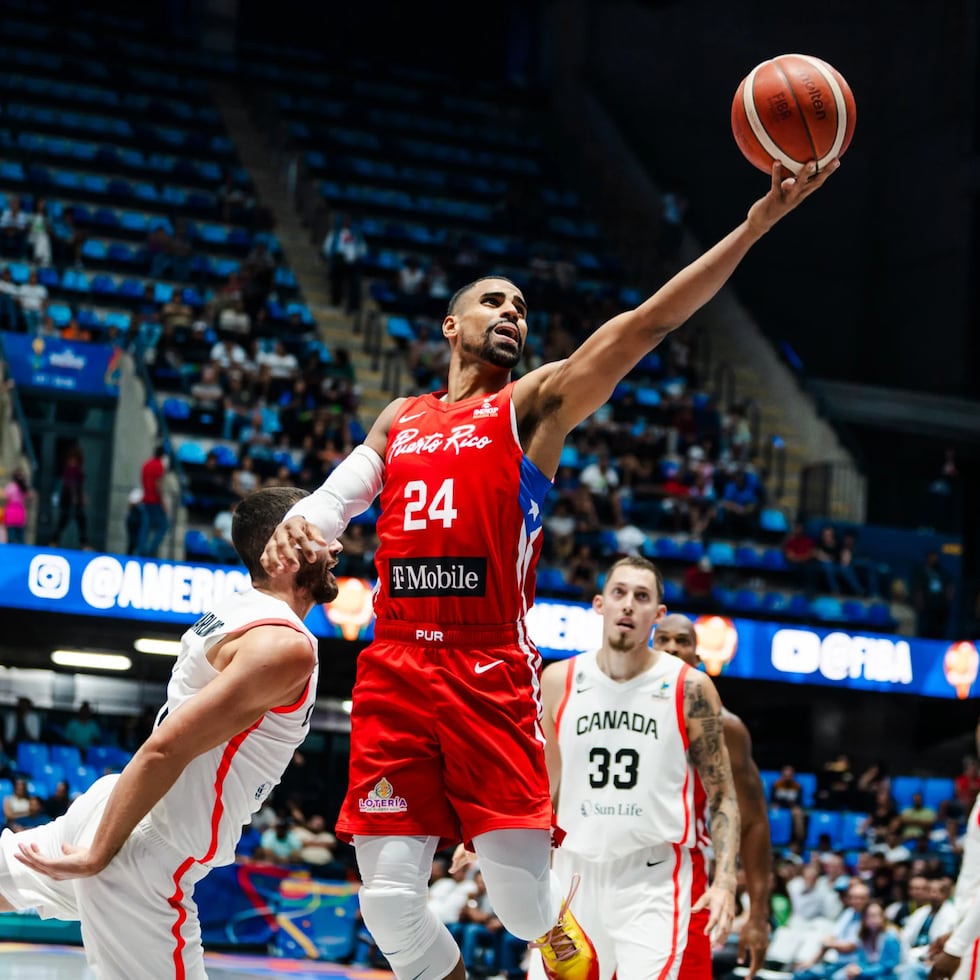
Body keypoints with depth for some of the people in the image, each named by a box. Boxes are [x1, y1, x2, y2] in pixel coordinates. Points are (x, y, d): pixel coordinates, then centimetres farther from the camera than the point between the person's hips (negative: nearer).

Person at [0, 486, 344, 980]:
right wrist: (98, 856, -19)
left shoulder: (232, 608, 9)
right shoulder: (288, 647, -19)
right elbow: (164, 749, -24)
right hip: (143, 861, -10)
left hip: (109, 811, 10)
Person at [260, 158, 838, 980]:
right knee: (390, 898, -5)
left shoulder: (535, 404, 8)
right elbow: (335, 499, 17)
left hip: (490, 673, -3)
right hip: (395, 670, 3)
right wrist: (297, 525, -11)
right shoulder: (400, 418, 22)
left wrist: (754, 227, -14)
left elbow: (642, 326, -3)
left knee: (521, 893, -9)